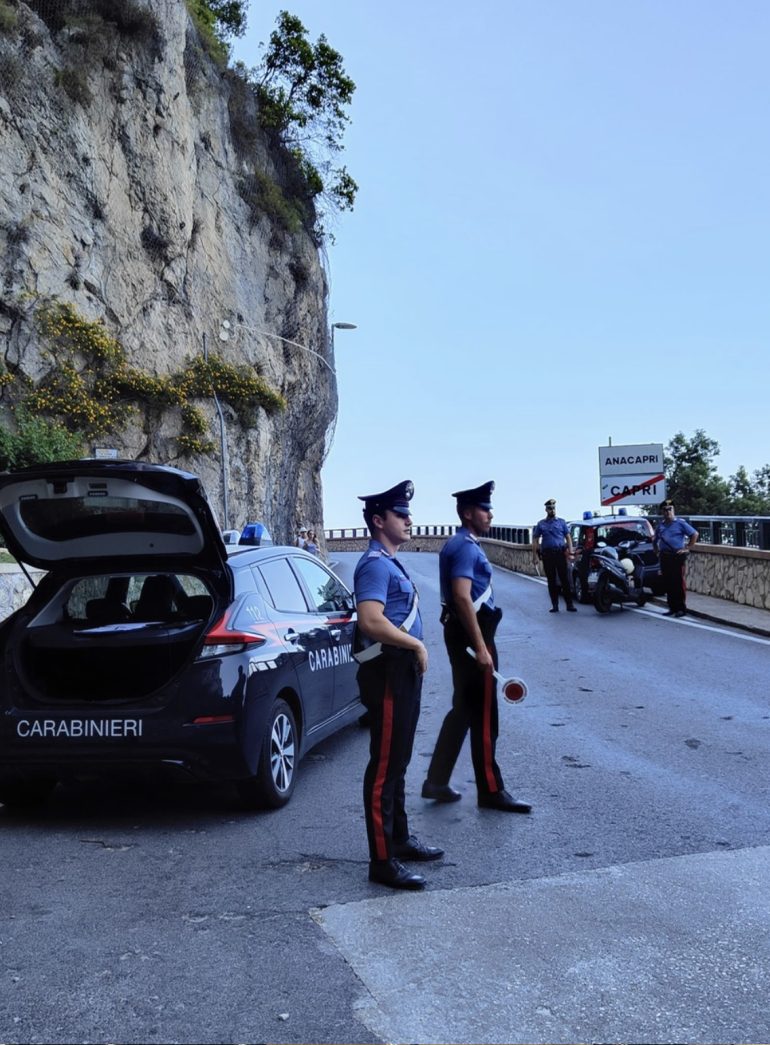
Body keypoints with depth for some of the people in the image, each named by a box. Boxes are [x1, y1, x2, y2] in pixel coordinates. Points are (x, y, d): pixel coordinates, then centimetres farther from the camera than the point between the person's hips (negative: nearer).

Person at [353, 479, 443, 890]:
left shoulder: (388, 562, 15)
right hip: (387, 673, -11)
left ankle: (399, 839, 31)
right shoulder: (376, 564, -17)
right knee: (384, 766, -5)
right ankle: (382, 861, 1)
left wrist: (414, 649, 15)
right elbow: (371, 621, -30)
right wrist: (416, 644, -20)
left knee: (397, 762, 19)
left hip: (403, 671, 11)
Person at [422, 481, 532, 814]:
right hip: (471, 636, -10)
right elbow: (462, 597, -27)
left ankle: (437, 781, 21)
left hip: (461, 635, 10)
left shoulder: (459, 544, 16)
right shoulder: (466, 547, -17)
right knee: (483, 715, -1)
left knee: (463, 710, 16)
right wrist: (481, 648, -28)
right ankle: (491, 791, 8)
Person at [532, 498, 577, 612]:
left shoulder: (561, 522, 8)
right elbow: (535, 540, 11)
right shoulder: (541, 524, 10)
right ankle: (555, 605, 9)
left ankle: (569, 604, -1)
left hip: (560, 553, -1)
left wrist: (570, 552, -2)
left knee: (565, 579, -3)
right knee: (551, 581, 4)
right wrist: (535, 556, 3)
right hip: (547, 555, 1)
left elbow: (568, 537, 8)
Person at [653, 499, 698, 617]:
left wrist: (687, 548, -6)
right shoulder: (660, 525, 15)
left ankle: (681, 608, -1)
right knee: (667, 583, 7)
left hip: (677, 556, -6)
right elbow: (655, 541, 29)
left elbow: (695, 534, -3)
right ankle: (672, 608, 14)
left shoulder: (680, 523, -1)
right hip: (664, 557, 6)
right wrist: (657, 551, 15)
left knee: (678, 582, -6)